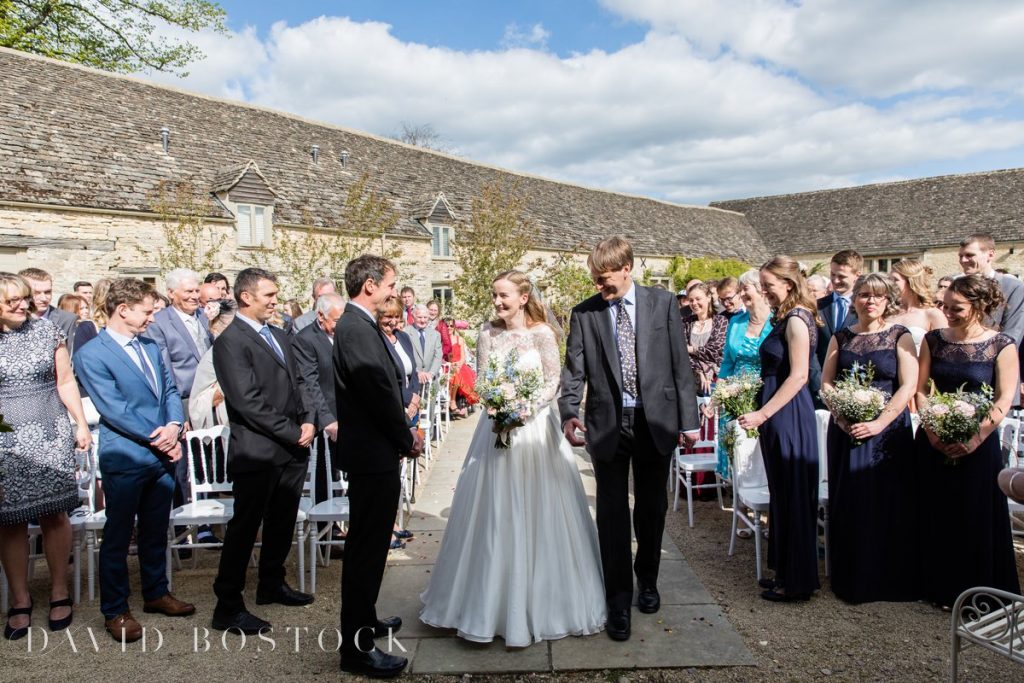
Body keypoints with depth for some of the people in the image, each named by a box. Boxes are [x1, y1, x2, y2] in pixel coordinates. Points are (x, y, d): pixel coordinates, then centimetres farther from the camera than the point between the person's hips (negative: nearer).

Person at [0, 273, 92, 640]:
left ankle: (59, 593, 18)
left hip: (50, 436, 0)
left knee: (53, 514, 3)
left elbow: (66, 382, 7)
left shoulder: (47, 330, 4)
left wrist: (81, 425, 3)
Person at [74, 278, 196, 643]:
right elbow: (114, 410, -17)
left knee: (155, 531, 19)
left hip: (163, 455, 7)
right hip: (125, 458, -6)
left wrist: (173, 427, -8)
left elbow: (169, 389, 11)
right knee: (118, 536, 7)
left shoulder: (150, 345, 10)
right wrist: (158, 438, -15)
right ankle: (115, 610, 22)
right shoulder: (92, 354, -12)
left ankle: (156, 593, 35)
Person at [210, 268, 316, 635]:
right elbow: (249, 401, -19)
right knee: (245, 527, 1)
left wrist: (307, 421, 1)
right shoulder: (230, 341, -13)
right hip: (258, 452, -8)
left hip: (293, 450, 8)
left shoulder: (279, 335, 14)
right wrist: (292, 433, -16)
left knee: (282, 522, 18)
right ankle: (228, 607, 13)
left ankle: (272, 584, 36)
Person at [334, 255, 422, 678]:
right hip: (373, 453, -11)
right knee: (367, 548, -1)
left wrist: (403, 434, 8)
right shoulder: (357, 329, -20)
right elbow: (380, 393, -22)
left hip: (370, 451, 11)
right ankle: (357, 646, 11)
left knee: (368, 544, 22)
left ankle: (364, 620, 38)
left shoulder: (359, 325, 12)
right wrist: (407, 440, -8)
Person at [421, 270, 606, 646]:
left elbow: (553, 381, -6)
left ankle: (541, 600, 22)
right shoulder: (487, 333, 2)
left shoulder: (542, 332, -7)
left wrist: (527, 409, -18)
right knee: (494, 513, 8)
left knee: (536, 513, 4)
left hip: (536, 428, -3)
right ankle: (496, 599, 26)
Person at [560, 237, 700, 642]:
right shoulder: (583, 313, 1)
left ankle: (647, 580, 37)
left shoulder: (662, 304, 0)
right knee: (612, 512, 1)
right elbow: (574, 370, -2)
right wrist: (568, 413, -19)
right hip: (608, 423, 0)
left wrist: (689, 420, -2)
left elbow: (680, 364, 1)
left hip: (656, 420, 1)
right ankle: (619, 600, 14)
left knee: (652, 508, 15)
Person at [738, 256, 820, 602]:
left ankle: (798, 582, 13)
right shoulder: (784, 318, 14)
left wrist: (763, 414, -20)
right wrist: (760, 410, 14)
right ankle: (786, 571, 28)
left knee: (793, 495, 1)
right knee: (782, 494, 16)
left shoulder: (796, 320, -15)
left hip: (789, 416, -10)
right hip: (777, 414, 10)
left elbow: (798, 376, -21)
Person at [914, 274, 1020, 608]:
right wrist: (931, 428, -10)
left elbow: (1004, 401, -10)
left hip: (977, 444, -3)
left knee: (977, 517, 6)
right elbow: (920, 390, 4)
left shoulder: (1002, 345, -6)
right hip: (933, 442, 3)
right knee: (935, 515, 10)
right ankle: (939, 588, 26)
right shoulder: (934, 339, 3)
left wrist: (974, 439, -19)